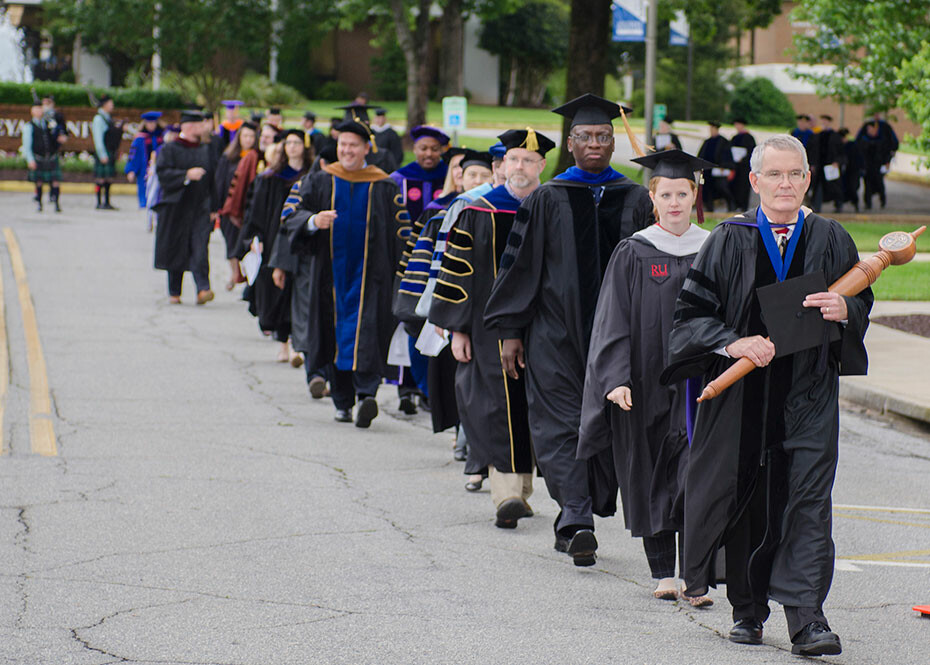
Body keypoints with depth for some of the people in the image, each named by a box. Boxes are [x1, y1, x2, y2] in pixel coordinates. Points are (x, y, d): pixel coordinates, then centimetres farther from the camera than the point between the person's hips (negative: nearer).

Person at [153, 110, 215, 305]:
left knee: (199, 249, -12)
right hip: (176, 207, -2)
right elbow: (163, 173, -13)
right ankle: (174, 292, 18)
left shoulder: (205, 150, 12)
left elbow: (211, 178, 15)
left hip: (200, 208, 2)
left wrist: (213, 208, 10)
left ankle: (203, 289, -23)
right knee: (176, 250, 5)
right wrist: (187, 175, -23)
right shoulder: (169, 150, -1)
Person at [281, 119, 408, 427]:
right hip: (330, 272, 1)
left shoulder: (384, 187, 4)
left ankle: (366, 393, -11)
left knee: (366, 332, -8)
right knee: (335, 334, -1)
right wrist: (313, 221, -19)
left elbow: (400, 229, 4)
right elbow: (291, 214, 2)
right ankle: (342, 401, -1)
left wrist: (401, 273, -4)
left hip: (369, 272, -1)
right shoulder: (319, 181, 7)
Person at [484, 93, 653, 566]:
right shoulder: (546, 200, 2)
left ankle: (572, 523, 13)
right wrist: (509, 330, -3)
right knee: (562, 424, -8)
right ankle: (578, 522, -14)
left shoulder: (636, 201, 7)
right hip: (556, 331, -2)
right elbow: (519, 265, 2)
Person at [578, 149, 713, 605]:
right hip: (647, 384, 0)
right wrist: (616, 379, -14)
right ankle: (662, 574, 18)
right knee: (652, 480, 6)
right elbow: (613, 323, -3)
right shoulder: (632, 254, 1)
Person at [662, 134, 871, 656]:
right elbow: (694, 311, -1)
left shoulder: (831, 239, 6)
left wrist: (844, 311, -13)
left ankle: (807, 618, -12)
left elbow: (862, 302, 11)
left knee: (809, 497, -9)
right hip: (744, 392, 0)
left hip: (809, 393, 0)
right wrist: (732, 342, -19)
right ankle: (748, 609, 22)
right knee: (744, 496, 6)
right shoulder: (730, 241, 1)